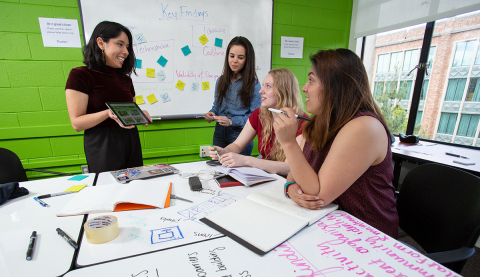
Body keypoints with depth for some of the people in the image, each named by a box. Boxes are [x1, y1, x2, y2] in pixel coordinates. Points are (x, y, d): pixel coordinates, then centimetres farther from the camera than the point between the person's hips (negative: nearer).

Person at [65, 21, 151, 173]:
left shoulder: (125, 79, 13)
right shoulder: (80, 75, -6)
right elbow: (77, 123, -10)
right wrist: (108, 113, -25)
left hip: (131, 142, 6)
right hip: (102, 144, -5)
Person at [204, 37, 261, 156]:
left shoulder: (253, 84, -7)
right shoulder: (221, 81, 9)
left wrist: (232, 121, -19)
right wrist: (211, 114, -2)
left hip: (241, 135, -4)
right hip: (219, 133, 5)